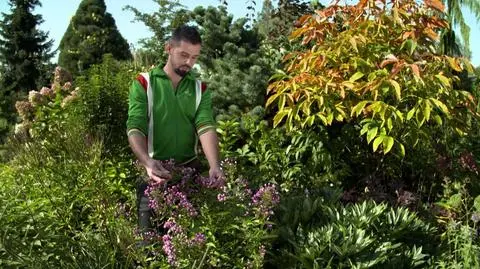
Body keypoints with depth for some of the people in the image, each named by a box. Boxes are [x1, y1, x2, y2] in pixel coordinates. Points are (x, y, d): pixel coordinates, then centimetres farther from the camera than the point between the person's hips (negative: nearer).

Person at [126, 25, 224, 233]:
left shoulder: (200, 89, 6)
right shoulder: (143, 83, -3)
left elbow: (206, 127, -8)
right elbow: (135, 128, -13)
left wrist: (214, 166, -26)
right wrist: (148, 163, -32)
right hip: (154, 170, -3)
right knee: (149, 231, 5)